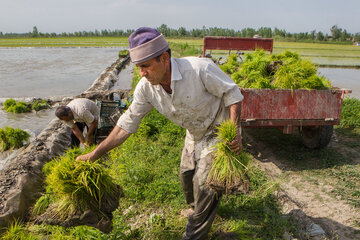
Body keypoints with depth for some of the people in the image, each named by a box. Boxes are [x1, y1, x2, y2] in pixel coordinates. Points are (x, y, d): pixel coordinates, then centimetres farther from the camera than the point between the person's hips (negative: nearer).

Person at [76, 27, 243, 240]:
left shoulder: (199, 69, -34)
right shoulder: (146, 87, -18)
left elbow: (232, 93, -20)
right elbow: (128, 123, -10)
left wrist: (234, 130, -29)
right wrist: (95, 154, -11)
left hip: (219, 129, -6)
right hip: (195, 133, 6)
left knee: (204, 181, -9)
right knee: (187, 174, 17)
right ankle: (201, 209, 49)